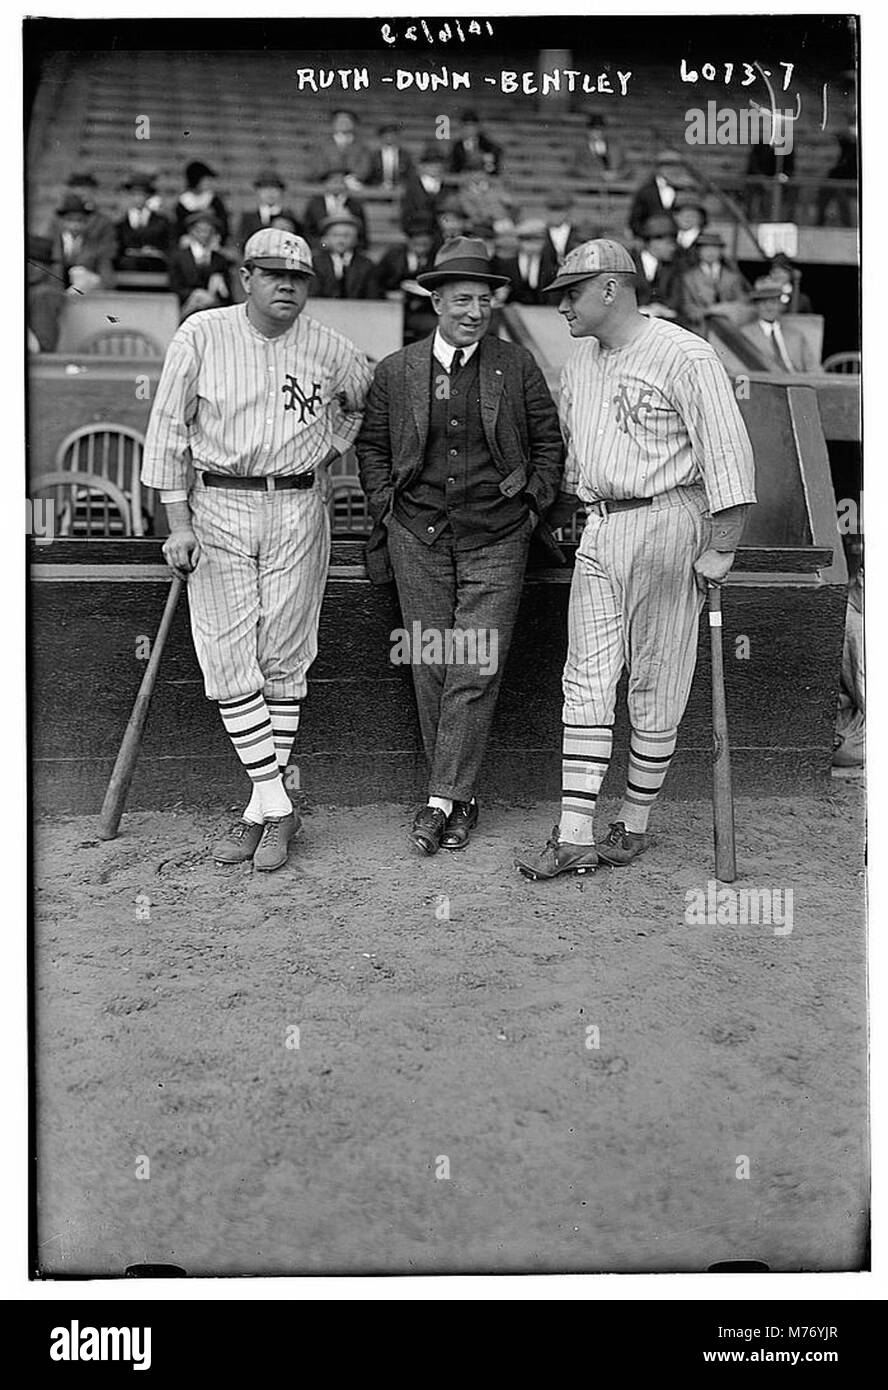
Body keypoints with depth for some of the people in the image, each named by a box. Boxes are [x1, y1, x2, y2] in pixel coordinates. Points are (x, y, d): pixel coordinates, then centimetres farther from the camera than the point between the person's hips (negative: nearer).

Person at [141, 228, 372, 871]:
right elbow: (169, 429, 0)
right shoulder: (201, 335, -2)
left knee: (284, 664, 2)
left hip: (298, 511, 1)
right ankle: (276, 806, 3)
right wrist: (178, 522, -5)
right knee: (229, 665, -6)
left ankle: (266, 809, 12)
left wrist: (327, 453, 11)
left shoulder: (329, 348, 2)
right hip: (217, 509, 0)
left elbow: (365, 399, 23)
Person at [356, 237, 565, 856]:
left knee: (475, 671, -7)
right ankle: (462, 798, 14)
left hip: (496, 539, -1)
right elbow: (371, 444, 15)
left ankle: (444, 800, -1)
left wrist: (533, 505, 2)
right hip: (418, 536, 2)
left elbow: (548, 442, 10)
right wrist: (386, 505, 5)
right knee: (431, 667, 3)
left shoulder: (517, 366, 4)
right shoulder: (397, 370, 6)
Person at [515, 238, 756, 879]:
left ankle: (635, 825, 15)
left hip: (666, 525, -7)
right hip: (599, 531, 7)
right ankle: (575, 835, 2)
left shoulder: (684, 356, -10)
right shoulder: (581, 360, 15)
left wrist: (721, 547, -16)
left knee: (656, 688, 2)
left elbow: (729, 453, -13)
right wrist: (556, 514, 23)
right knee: (586, 682, 1)